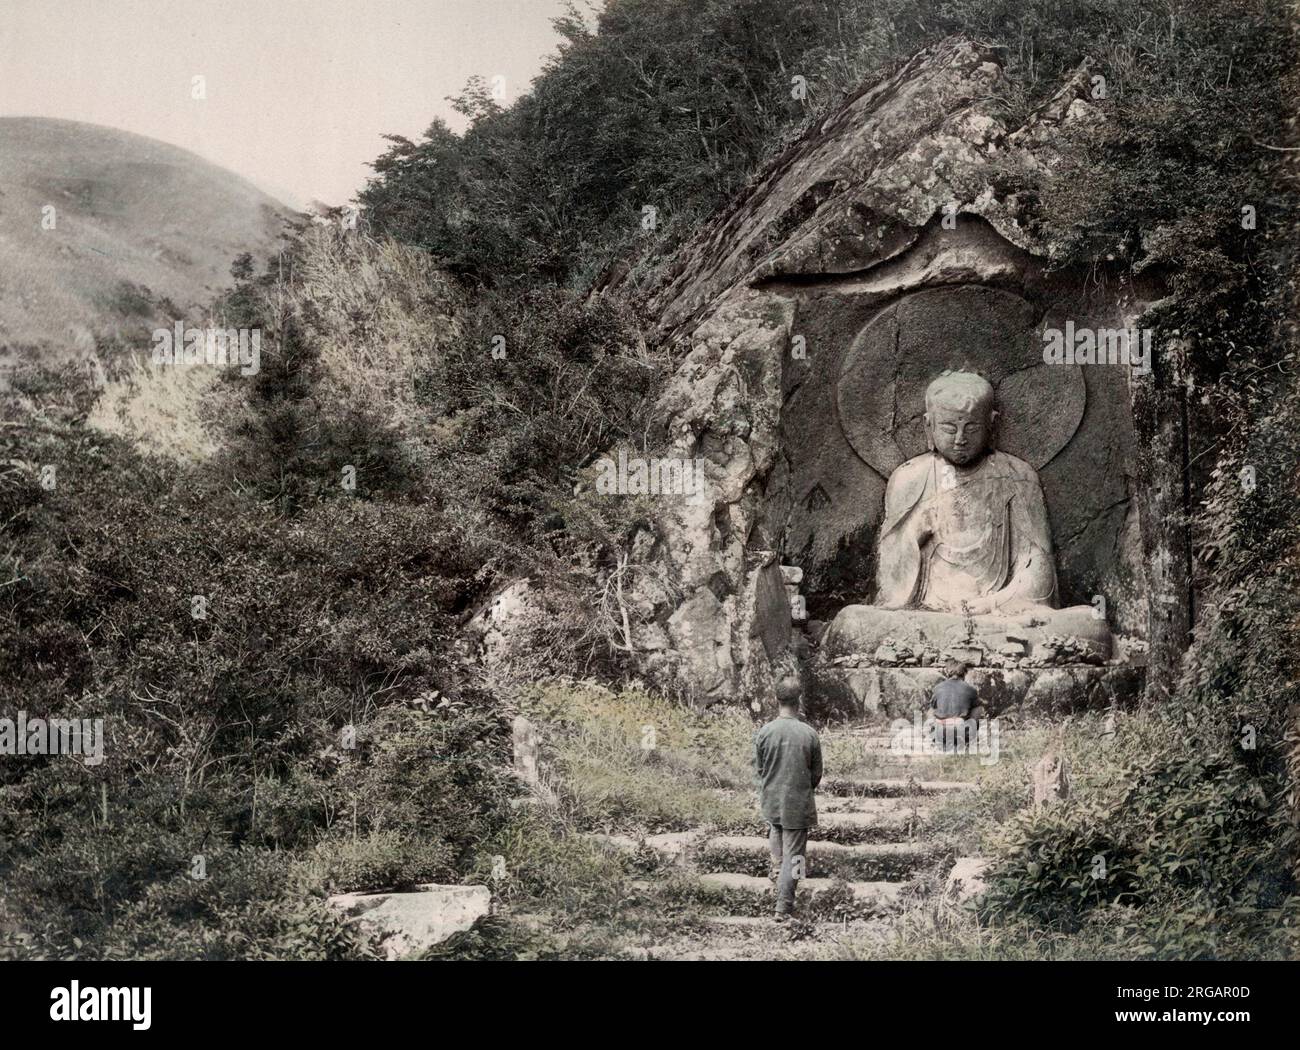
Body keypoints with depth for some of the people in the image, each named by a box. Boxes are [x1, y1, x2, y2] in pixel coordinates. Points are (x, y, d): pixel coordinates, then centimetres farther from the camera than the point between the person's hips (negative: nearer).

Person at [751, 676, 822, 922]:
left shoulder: (764, 733, -8)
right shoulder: (809, 734, -10)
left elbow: (758, 770, 3)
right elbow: (817, 774, 0)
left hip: (771, 801, 2)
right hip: (798, 804, -2)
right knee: (793, 855, 3)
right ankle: (783, 908, 2)